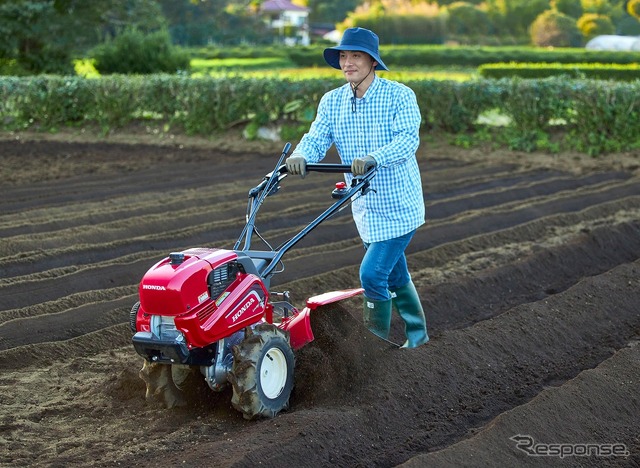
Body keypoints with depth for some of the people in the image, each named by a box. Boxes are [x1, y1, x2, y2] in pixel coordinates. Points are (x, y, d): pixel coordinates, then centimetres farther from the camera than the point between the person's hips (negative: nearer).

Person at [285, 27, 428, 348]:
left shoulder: (400, 96, -14)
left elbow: (408, 139, -28)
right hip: (365, 209, 6)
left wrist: (374, 158, -45)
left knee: (372, 274, -14)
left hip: (399, 207, -6)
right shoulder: (332, 101, 1)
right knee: (395, 277, 18)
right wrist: (300, 155, -34)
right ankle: (418, 336, 35)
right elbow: (316, 139, -10)